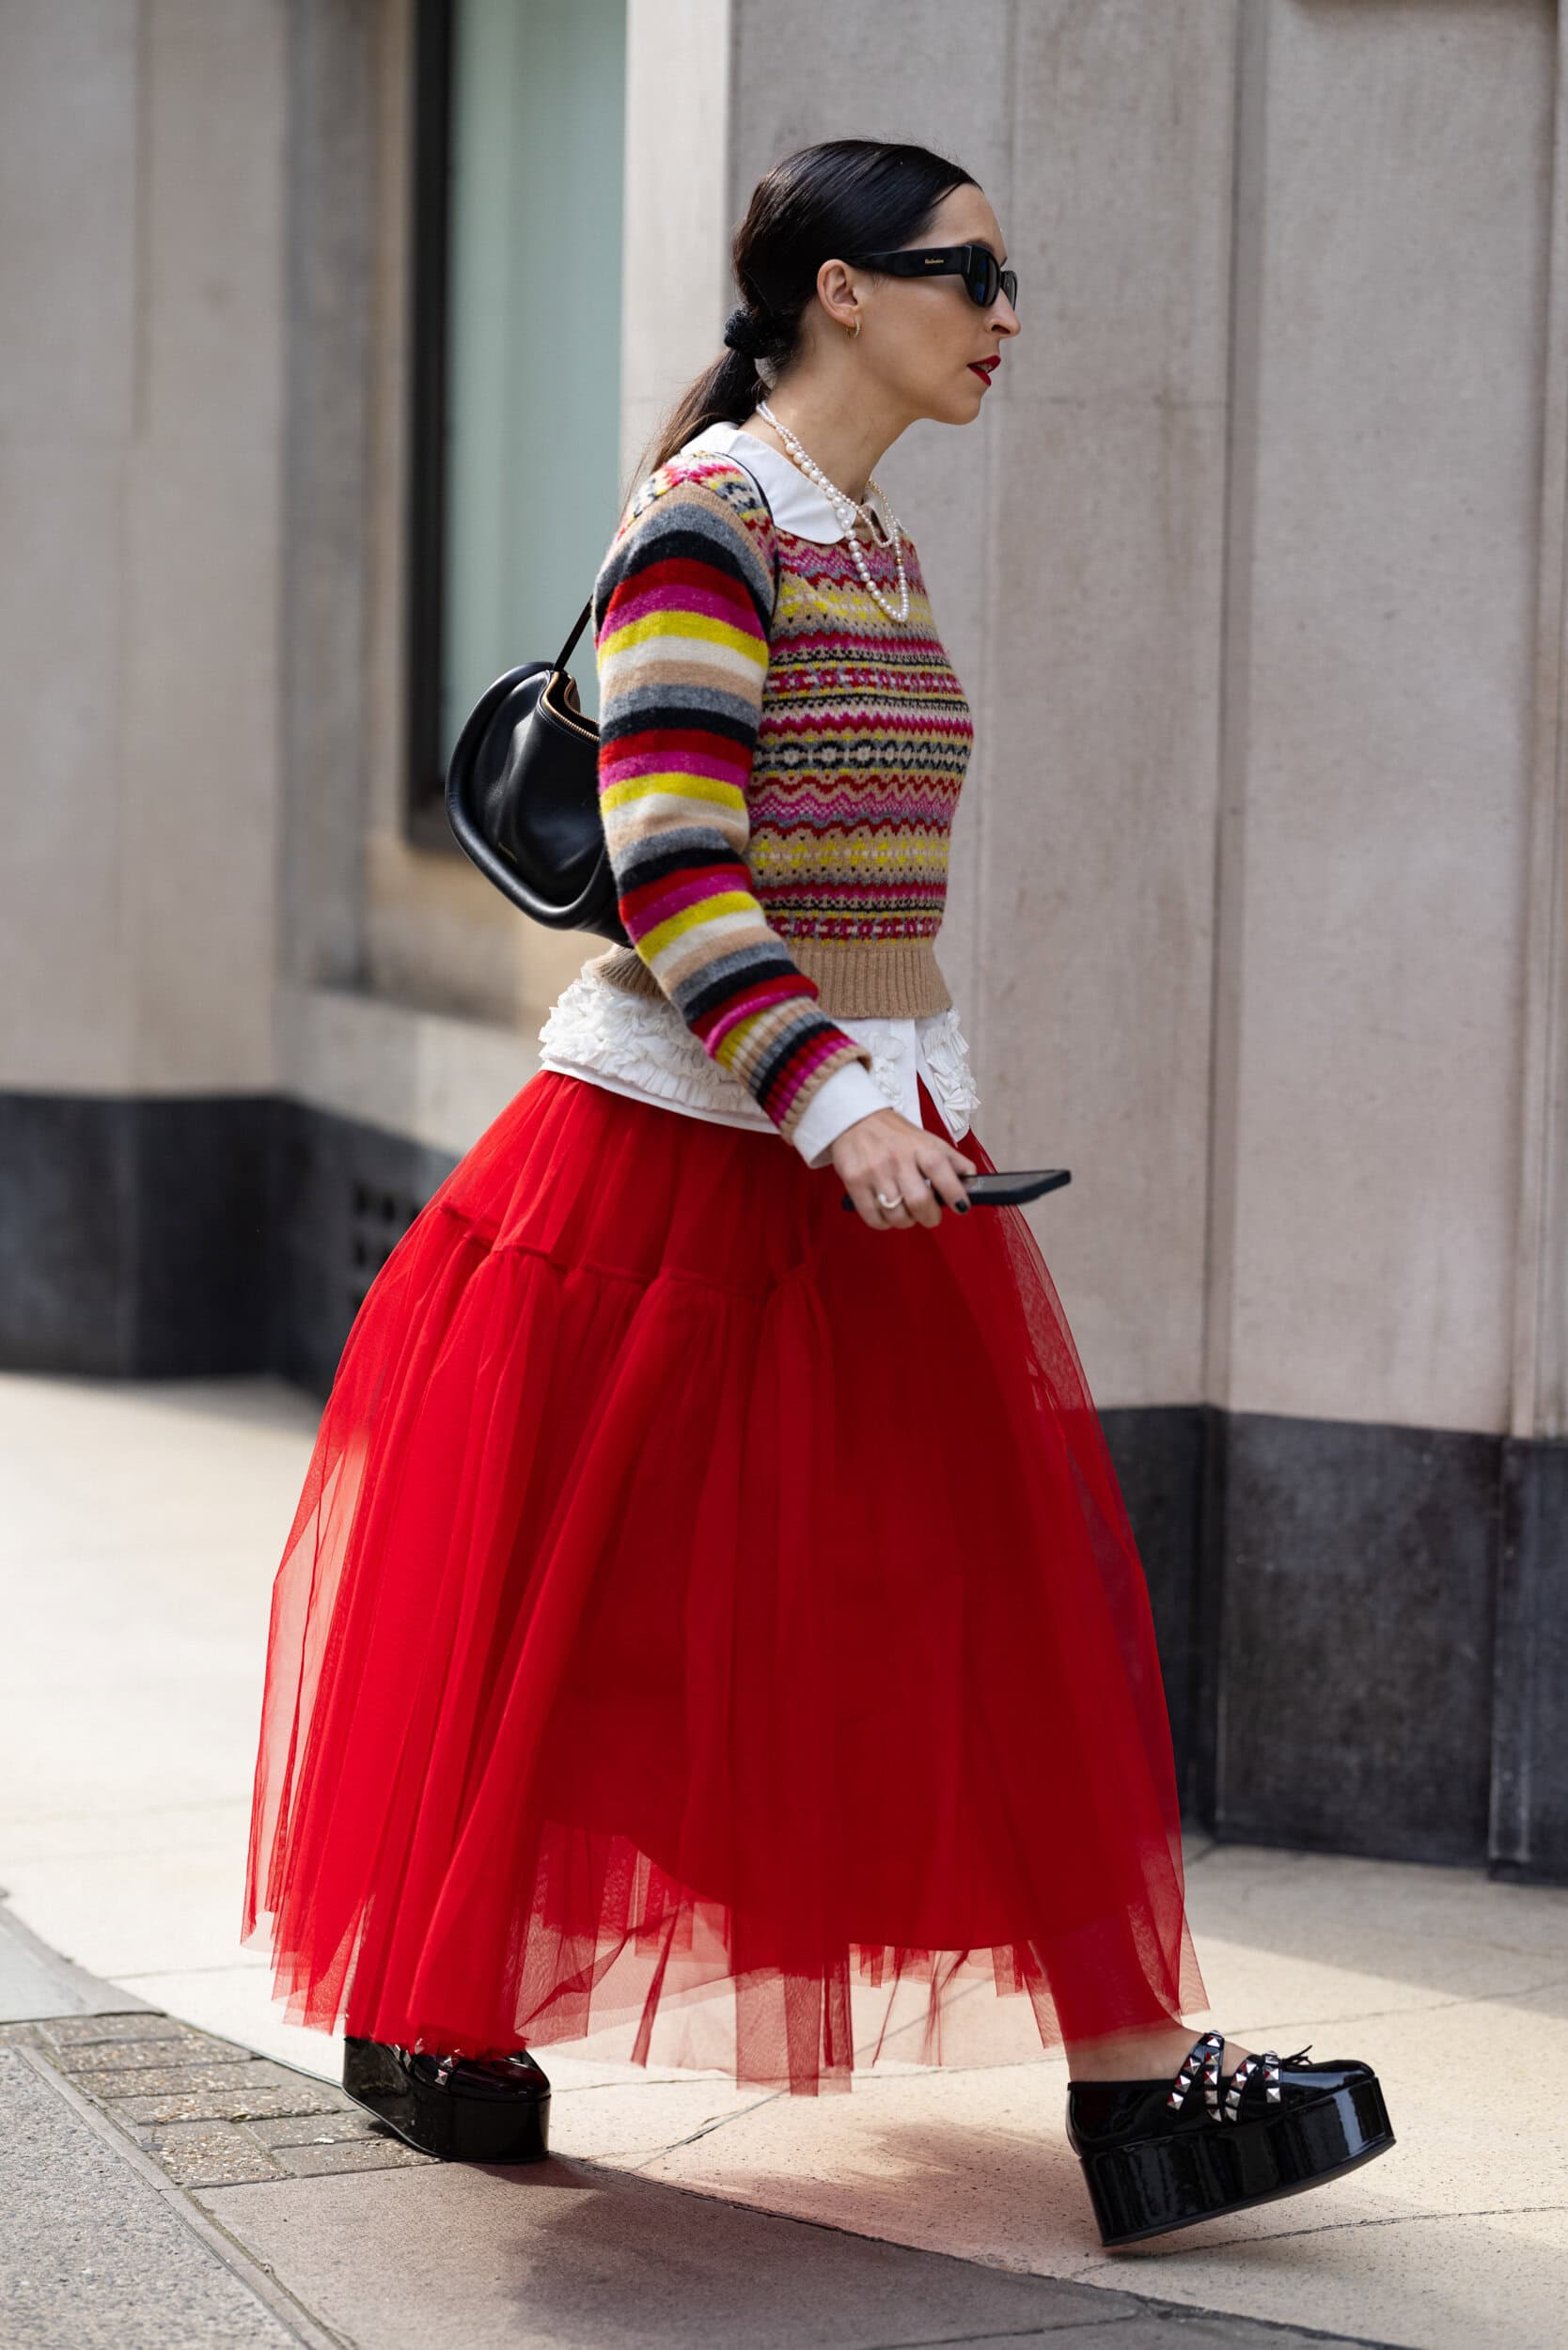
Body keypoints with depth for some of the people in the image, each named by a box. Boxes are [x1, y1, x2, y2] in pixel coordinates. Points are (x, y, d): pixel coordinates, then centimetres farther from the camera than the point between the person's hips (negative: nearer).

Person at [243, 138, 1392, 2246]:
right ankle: (429, 2014, 20)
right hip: (684, 1141, -9)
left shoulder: (882, 549, 14)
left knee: (1015, 1612, 5)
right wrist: (826, 1101, -32)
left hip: (879, 1136, 9)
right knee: (561, 1609, 3)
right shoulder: (704, 522, -13)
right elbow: (670, 868, -22)